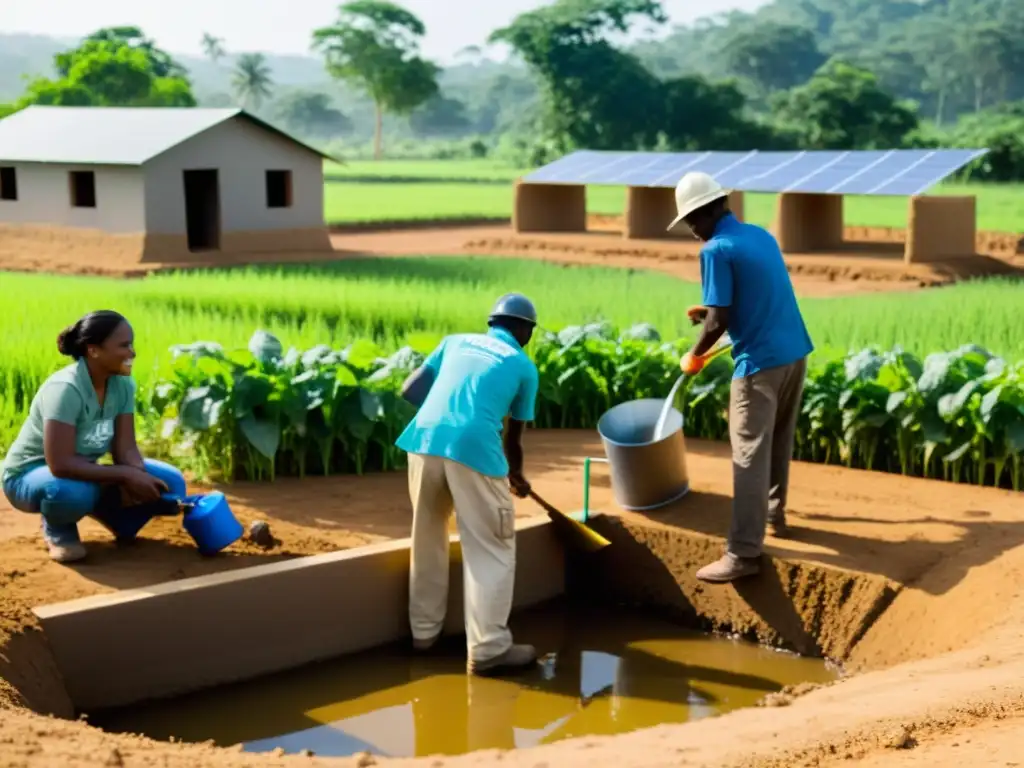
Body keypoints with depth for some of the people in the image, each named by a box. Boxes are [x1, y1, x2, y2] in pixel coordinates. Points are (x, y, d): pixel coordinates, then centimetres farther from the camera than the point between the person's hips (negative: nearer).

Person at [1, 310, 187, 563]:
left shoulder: (122, 385, -10)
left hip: (83, 472, 6)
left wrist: (137, 479, -33)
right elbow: (60, 464, -35)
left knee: (169, 483, -12)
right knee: (73, 490, -42)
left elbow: (125, 448, -11)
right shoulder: (65, 389, -31)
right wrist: (126, 475, -34)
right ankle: (57, 529, -6)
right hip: (29, 476, -6)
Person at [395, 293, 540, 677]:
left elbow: (409, 391, 18)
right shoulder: (524, 366, 18)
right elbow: (513, 436, 24)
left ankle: (424, 631, 31)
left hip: (425, 440, 4)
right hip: (474, 448, -4)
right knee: (491, 551, 6)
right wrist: (516, 476, 41)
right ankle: (488, 650, 4)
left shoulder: (456, 341, 25)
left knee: (427, 539, 21)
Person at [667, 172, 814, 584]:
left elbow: (720, 321, -17)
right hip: (795, 352, 8)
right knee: (779, 443, 23)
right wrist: (712, 310, 30)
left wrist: (695, 355, 0)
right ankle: (774, 513, 39)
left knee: (750, 456, -6)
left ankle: (744, 553, -5)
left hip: (761, 363, -8)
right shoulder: (762, 235, 12)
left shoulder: (717, 250, -13)